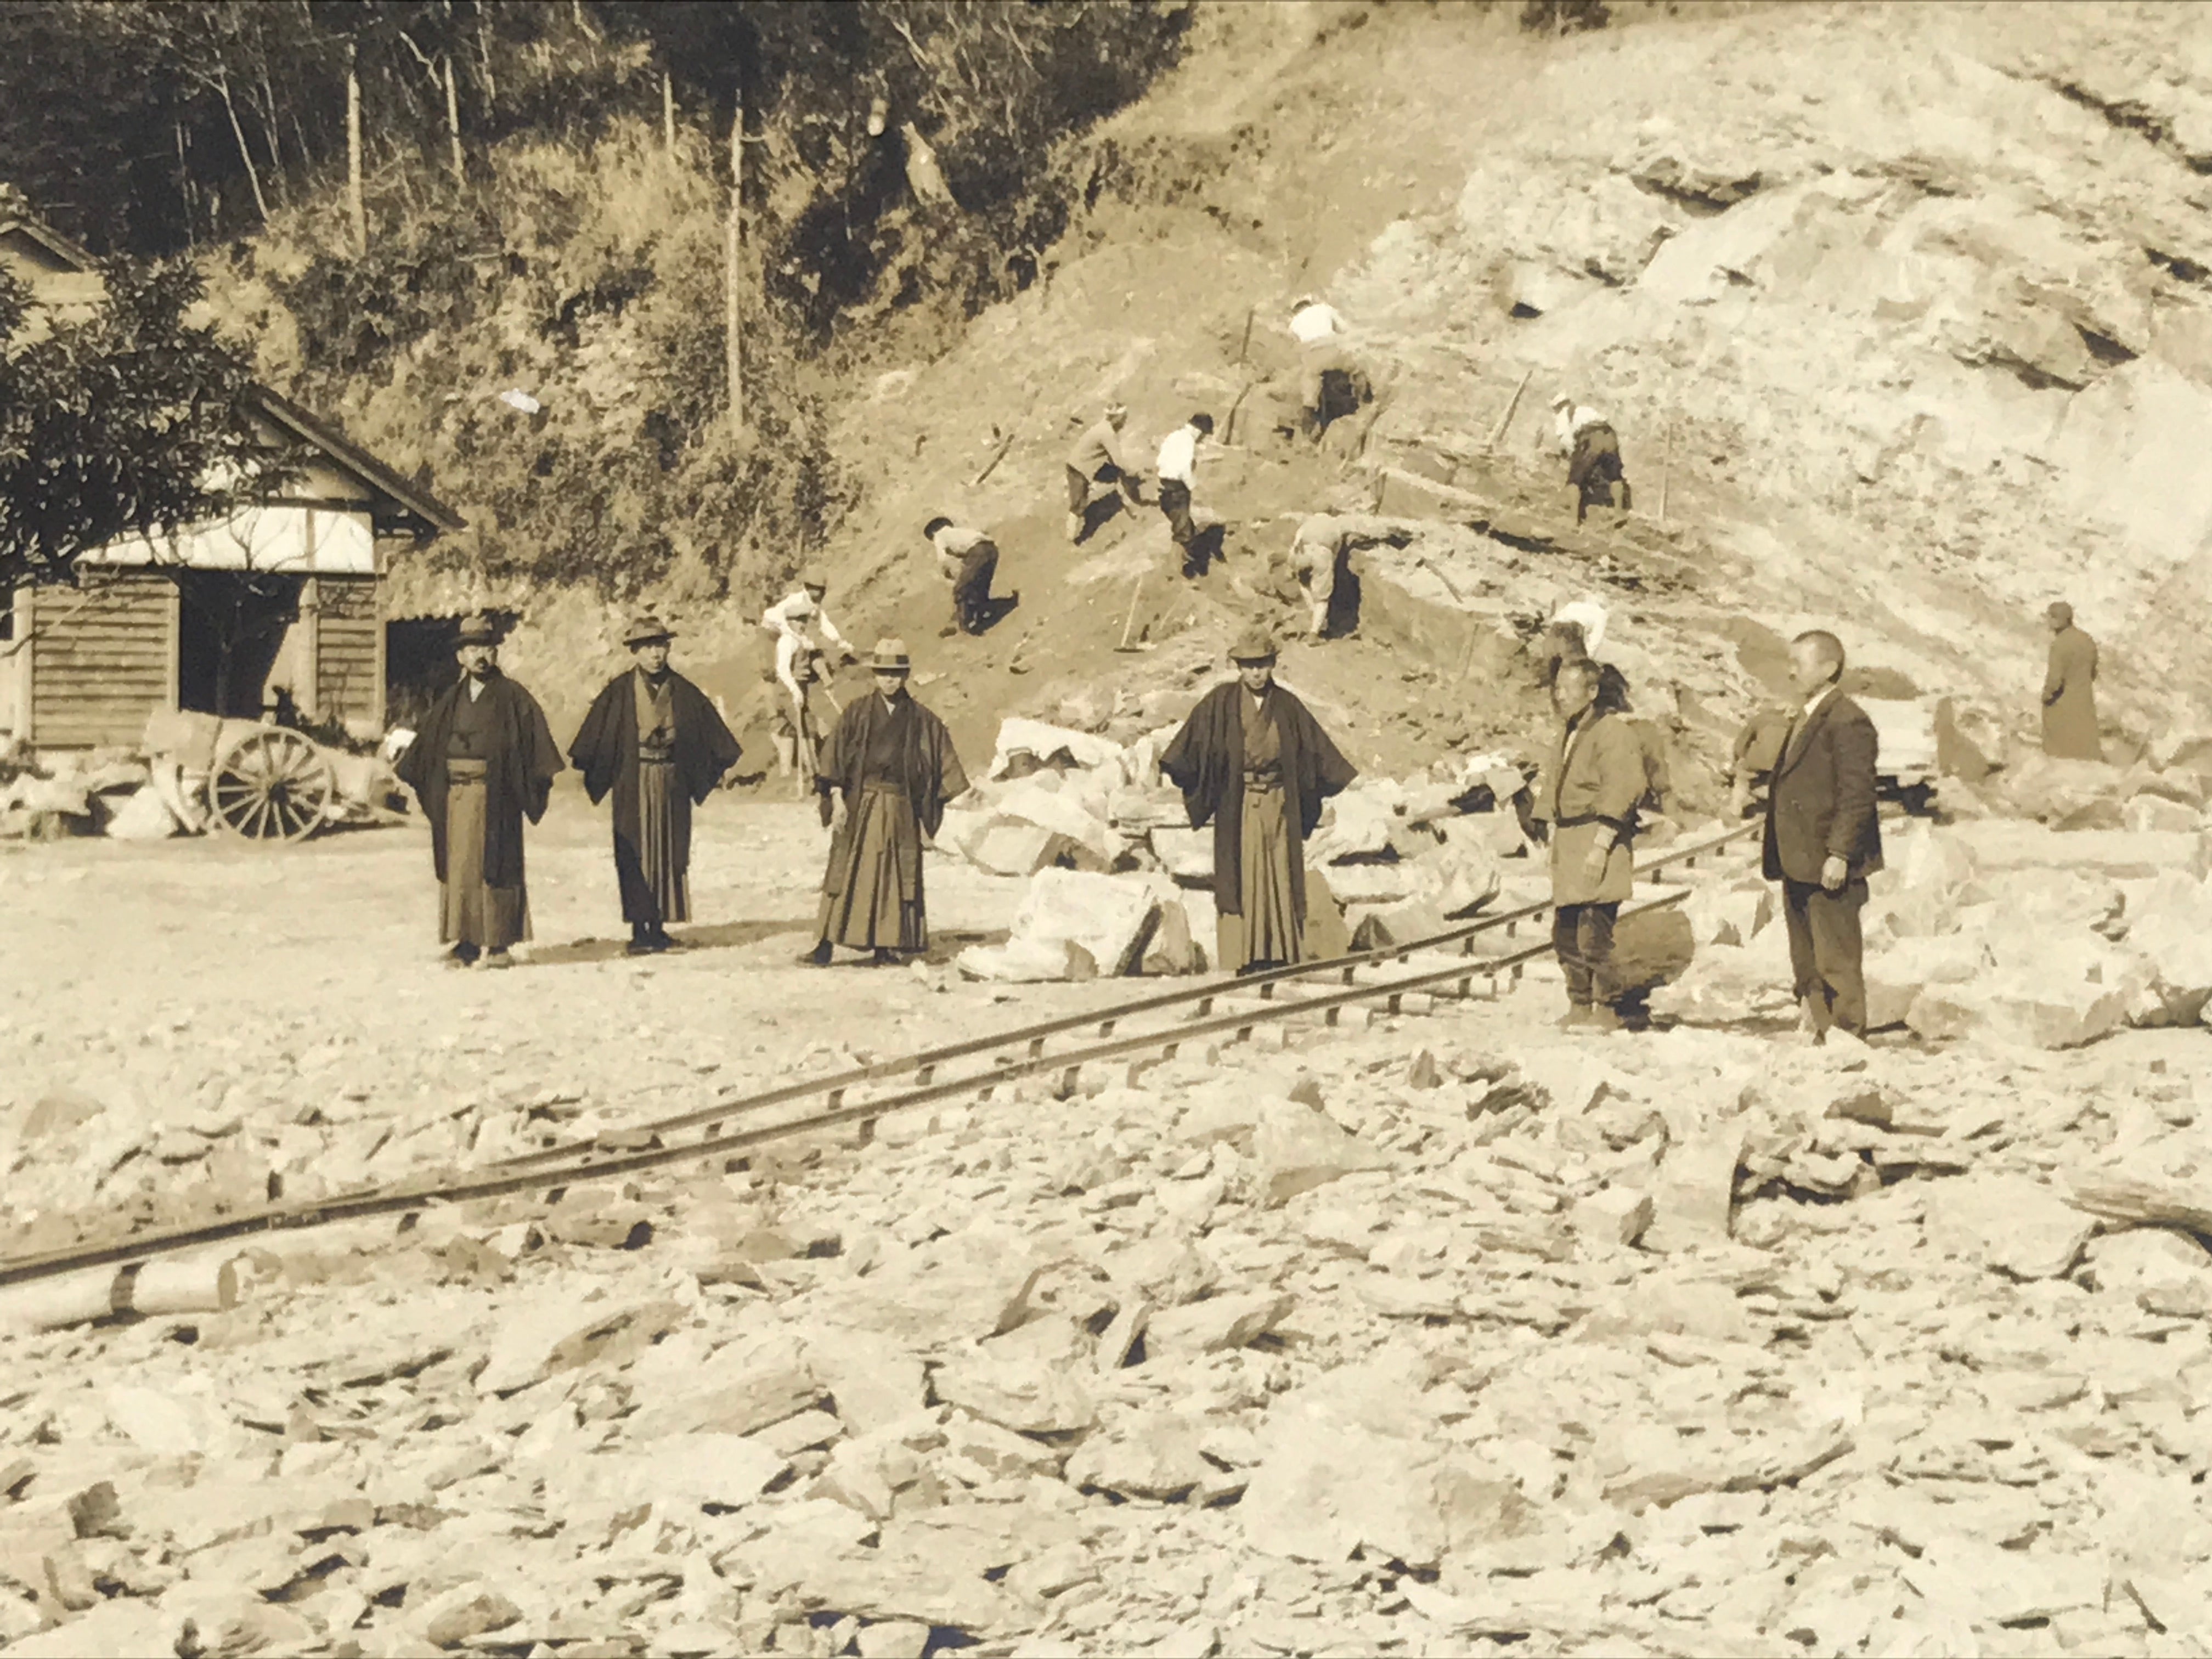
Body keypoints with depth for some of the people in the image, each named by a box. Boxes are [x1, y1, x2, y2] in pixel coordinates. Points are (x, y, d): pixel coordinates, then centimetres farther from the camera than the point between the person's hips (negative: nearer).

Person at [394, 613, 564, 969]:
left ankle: (498, 943, 3)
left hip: (495, 794, -4)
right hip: (456, 793, 4)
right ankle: (466, 943, 8)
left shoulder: (511, 697, 0)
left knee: (496, 865, -1)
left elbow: (534, 736, -8)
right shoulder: (453, 699, 12)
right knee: (458, 866, 3)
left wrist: (540, 778, -18)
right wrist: (408, 774, 6)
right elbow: (427, 741, 14)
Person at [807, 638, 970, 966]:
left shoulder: (921, 720, 6)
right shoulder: (857, 714, 3)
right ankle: (827, 943, -5)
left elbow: (943, 761, 7)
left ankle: (885, 946, 11)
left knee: (896, 875, 3)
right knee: (847, 872, -5)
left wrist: (962, 797, -1)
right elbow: (834, 754, -1)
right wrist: (837, 798, -10)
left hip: (901, 808, 1)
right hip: (860, 805, -1)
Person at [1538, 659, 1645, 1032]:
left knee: (1594, 932, -10)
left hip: (1599, 836, -8)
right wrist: (1555, 839, 16)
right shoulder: (1568, 733, 18)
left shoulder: (1612, 732, -9)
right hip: (1568, 840, 9)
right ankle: (1580, 1004, 19)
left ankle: (1606, 1009, -2)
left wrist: (1600, 846, -20)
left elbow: (1621, 792, -16)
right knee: (1565, 932, 9)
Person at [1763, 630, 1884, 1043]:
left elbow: (1856, 795, -17)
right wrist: (1780, 858, 18)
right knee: (1807, 965, 14)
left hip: (1829, 868, -10)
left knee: (1837, 959, -6)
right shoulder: (1805, 720, 19)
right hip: (1800, 866, 10)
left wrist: (1839, 854, -22)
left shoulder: (1847, 721, -12)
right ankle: (1816, 1034, 20)